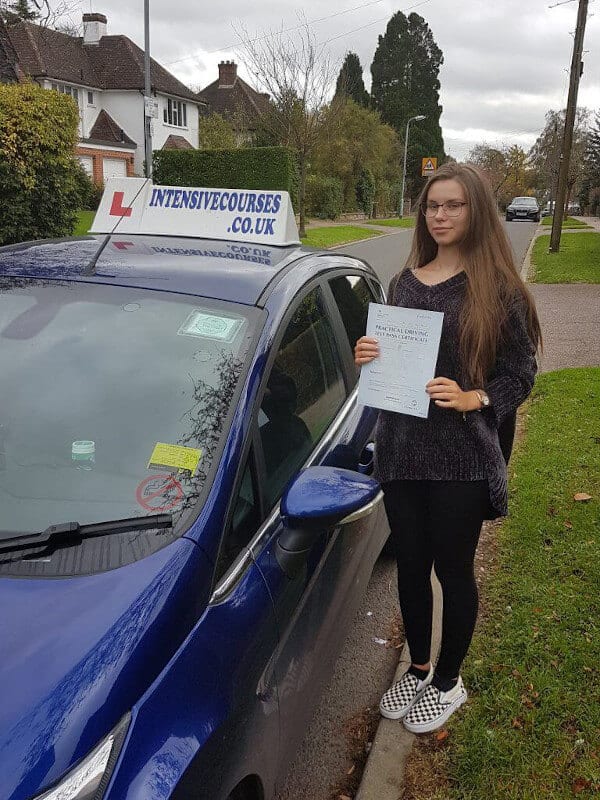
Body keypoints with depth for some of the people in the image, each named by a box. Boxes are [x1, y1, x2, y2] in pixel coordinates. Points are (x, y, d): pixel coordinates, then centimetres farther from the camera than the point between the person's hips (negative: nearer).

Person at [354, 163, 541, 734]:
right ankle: (417, 669, 37)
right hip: (401, 449, 4)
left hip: (462, 456, -4)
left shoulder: (498, 289, -5)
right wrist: (367, 358, -4)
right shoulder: (404, 281, 9)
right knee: (410, 564, 15)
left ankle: (448, 681, 32)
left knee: (453, 569, 9)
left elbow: (521, 373, -4)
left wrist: (472, 399, -20)